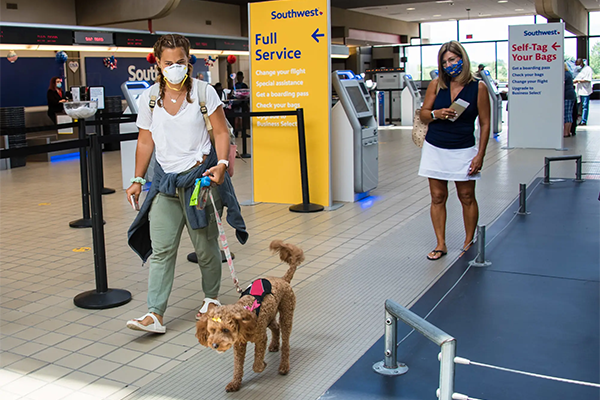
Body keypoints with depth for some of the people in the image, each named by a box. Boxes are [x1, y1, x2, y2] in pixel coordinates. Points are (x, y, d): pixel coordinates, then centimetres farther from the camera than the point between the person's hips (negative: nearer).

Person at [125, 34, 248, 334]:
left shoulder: (204, 92, -2)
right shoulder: (149, 98, 6)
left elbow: (221, 132, -2)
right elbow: (145, 141, 12)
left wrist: (222, 163, -18)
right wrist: (137, 179, 10)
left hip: (199, 176, -2)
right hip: (165, 180, 3)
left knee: (206, 246, 7)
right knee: (160, 249, -2)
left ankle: (211, 299, 28)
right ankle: (155, 314, -1)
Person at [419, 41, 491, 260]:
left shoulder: (478, 87, -3)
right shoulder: (436, 85, 3)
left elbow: (485, 124, -2)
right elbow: (423, 114, 8)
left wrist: (480, 155, -7)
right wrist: (437, 114, -15)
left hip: (463, 150, -2)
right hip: (435, 149, 2)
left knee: (467, 197, 5)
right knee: (438, 197, 5)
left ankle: (469, 242, 21)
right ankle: (441, 244, 15)